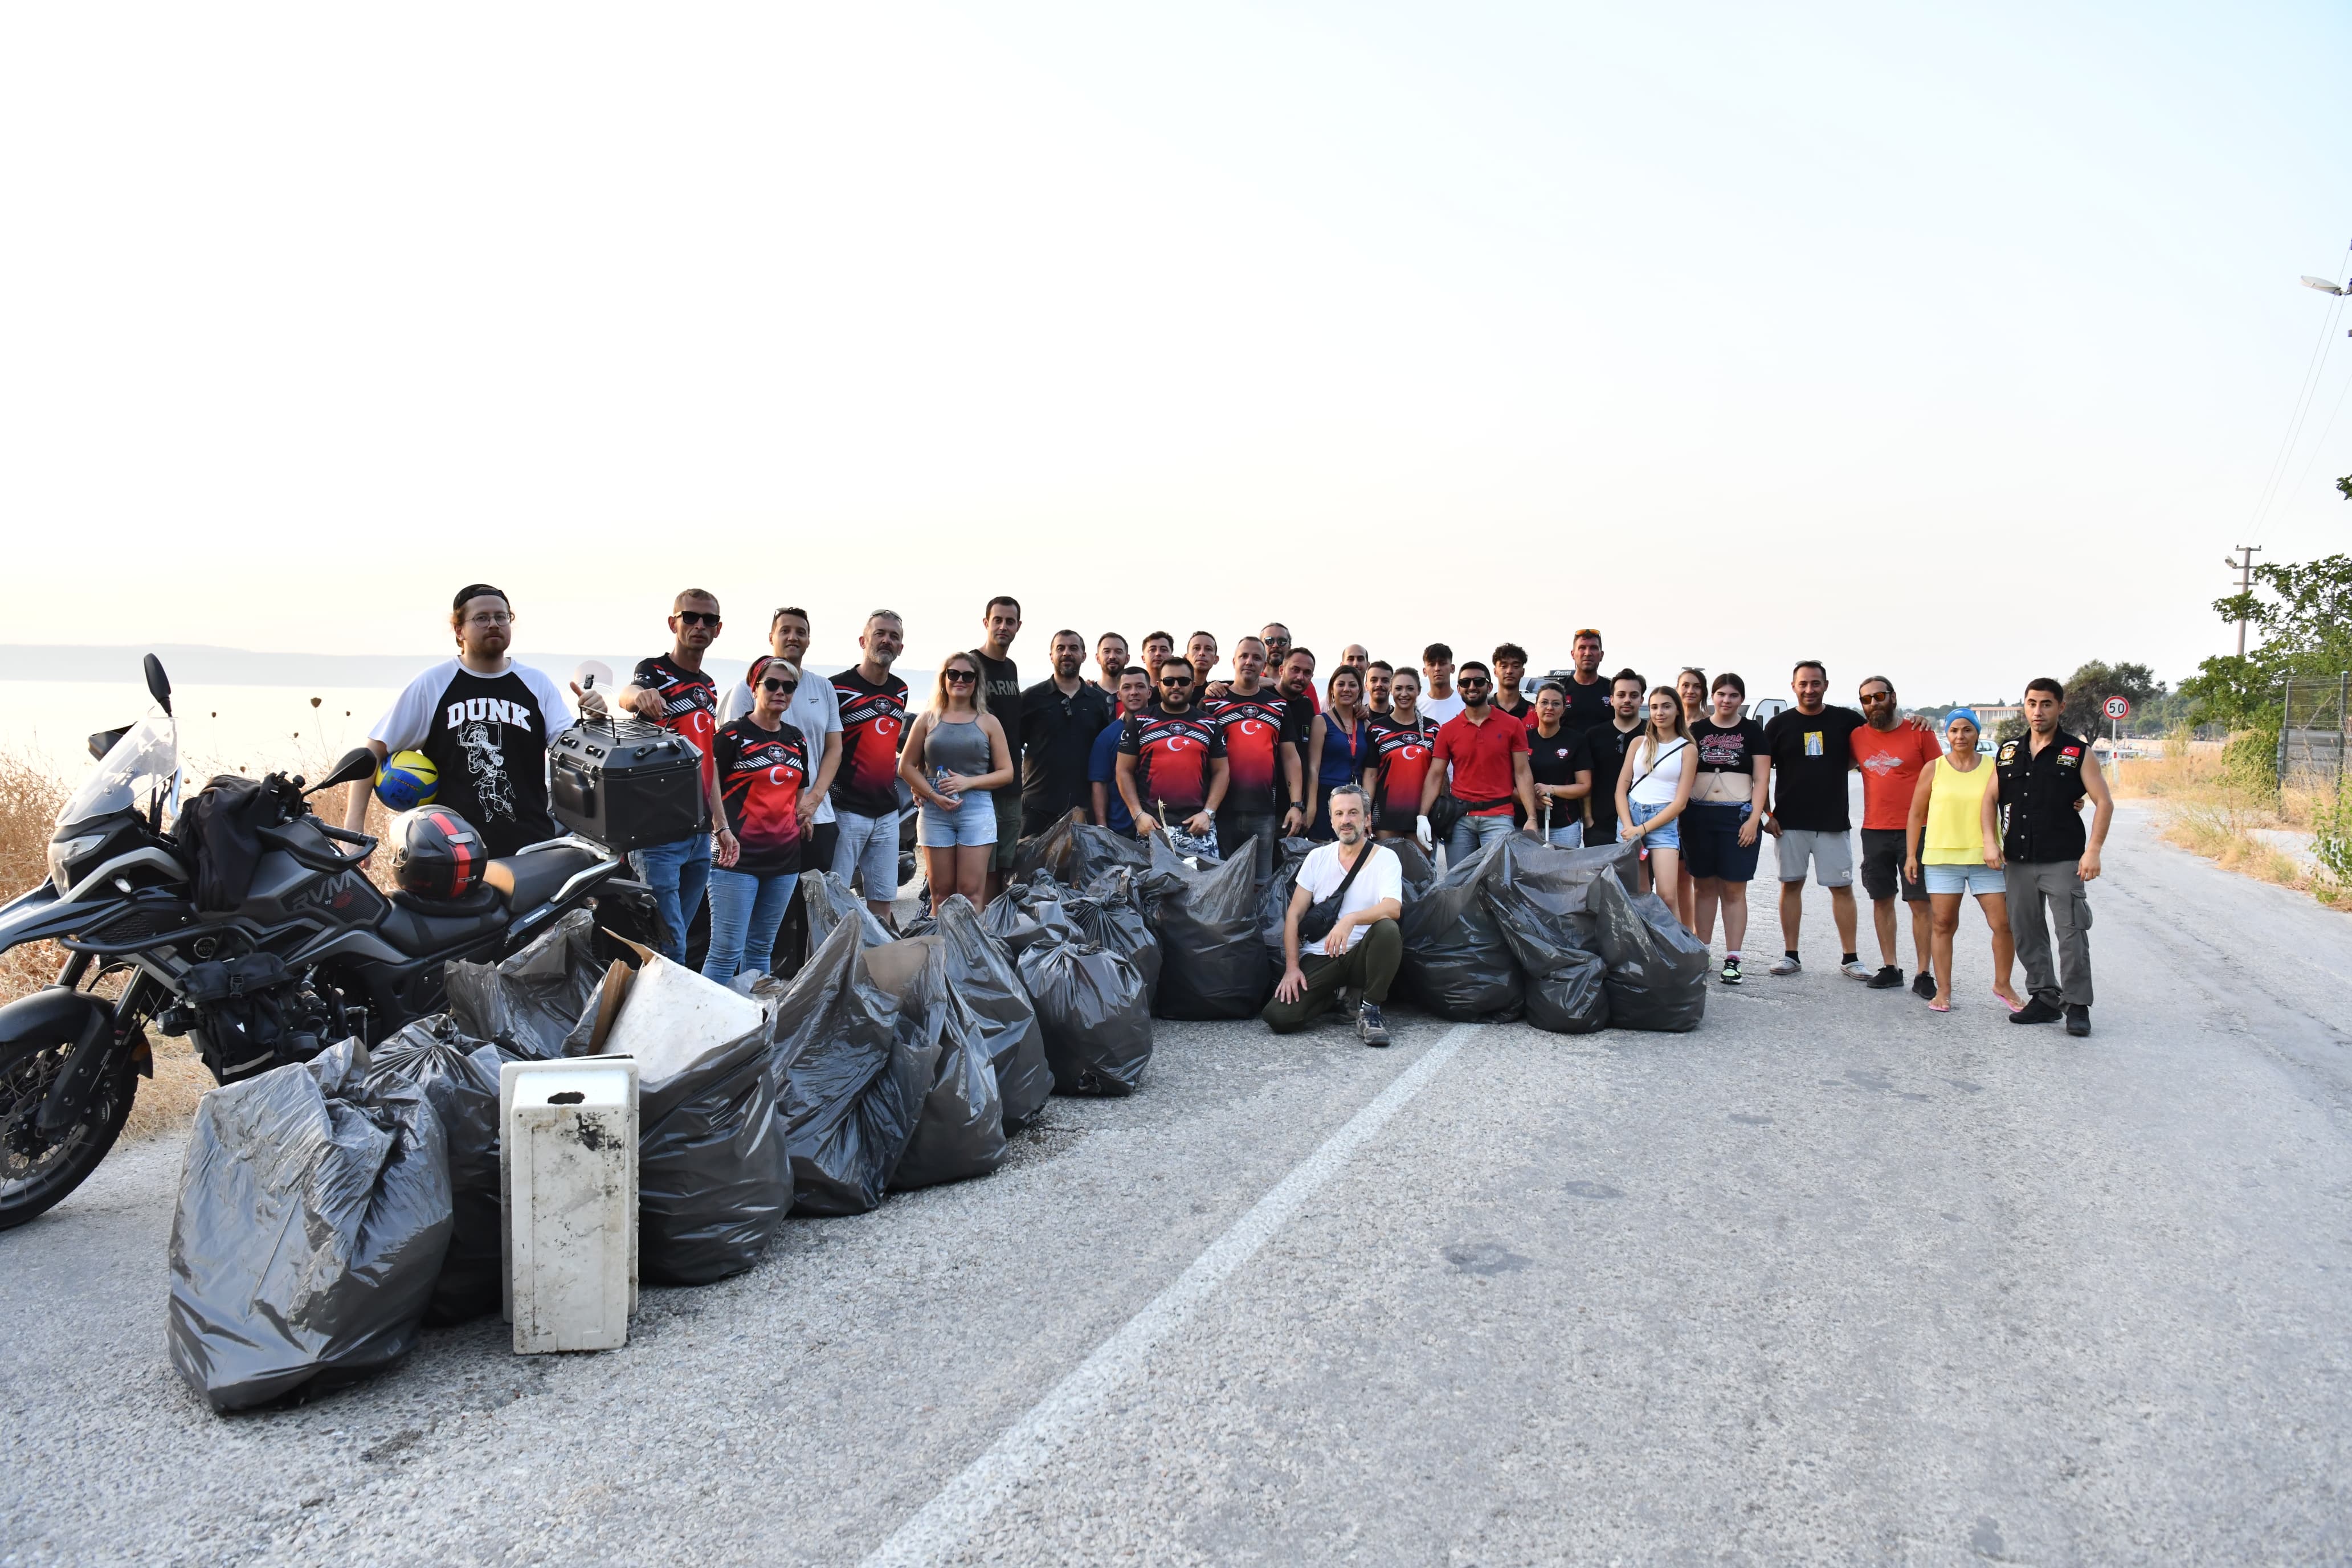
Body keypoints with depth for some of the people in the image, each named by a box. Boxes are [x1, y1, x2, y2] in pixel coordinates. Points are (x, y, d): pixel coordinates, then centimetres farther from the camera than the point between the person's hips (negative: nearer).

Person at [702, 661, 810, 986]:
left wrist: (803, 812, 8)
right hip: (738, 857, -6)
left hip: (784, 858, 6)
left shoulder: (797, 740, 15)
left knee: (761, 948, 14)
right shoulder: (732, 734, -4)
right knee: (727, 952, -9)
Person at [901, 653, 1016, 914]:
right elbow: (906, 766, 9)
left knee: (972, 893, -6)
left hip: (977, 811, -1)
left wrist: (968, 782, -10)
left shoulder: (988, 723, 8)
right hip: (935, 812, 1)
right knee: (941, 893, 4)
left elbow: (1006, 773, 6)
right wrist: (933, 795, -8)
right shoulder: (928, 719, 10)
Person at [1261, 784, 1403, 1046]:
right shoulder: (1317, 857, 6)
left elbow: (1393, 908, -20)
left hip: (1361, 955, -2)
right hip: (1318, 958, 2)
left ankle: (1370, 1010, -17)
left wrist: (1351, 919, -38)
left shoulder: (1386, 858, -2)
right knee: (1278, 1017, -23)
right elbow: (1294, 914, 5)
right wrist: (1292, 967, -6)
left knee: (1387, 928, -36)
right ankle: (1335, 994, 9)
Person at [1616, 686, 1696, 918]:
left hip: (1663, 821, -3)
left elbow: (1680, 802, -3)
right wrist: (1629, 828, -7)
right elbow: (1621, 788, 8)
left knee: (1666, 896, -13)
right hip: (1630, 815, 3)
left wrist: (1643, 829, -10)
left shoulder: (1687, 749, 3)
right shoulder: (1639, 743, 11)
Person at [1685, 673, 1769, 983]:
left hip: (1739, 816, -2)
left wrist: (1754, 819, -8)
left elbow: (1761, 779, 2)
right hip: (1699, 815, 2)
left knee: (1734, 890, -1)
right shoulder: (1696, 731, 9)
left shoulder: (1752, 731, 4)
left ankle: (1732, 960, 2)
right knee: (1703, 886, 7)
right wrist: (1681, 815, 4)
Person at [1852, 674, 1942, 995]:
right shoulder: (1857, 737, 6)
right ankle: (1890, 968, 17)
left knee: (1921, 903, -2)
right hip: (1874, 832, 4)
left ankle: (1923, 974, 3)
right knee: (1882, 900, 8)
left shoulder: (1919, 732, -3)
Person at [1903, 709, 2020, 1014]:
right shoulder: (1934, 769, 4)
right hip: (1942, 857, 0)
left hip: (1985, 858, 0)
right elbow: (1916, 814, 8)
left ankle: (2003, 984, 19)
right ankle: (1943, 991, 11)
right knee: (1942, 924, 3)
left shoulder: (1994, 767, 5)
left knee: (2003, 923, -1)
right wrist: (1911, 855, 4)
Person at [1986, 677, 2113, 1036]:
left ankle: (2077, 1006, 0)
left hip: (2063, 861, -4)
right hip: (2017, 861, 4)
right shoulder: (2007, 753, 10)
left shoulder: (2078, 753, -1)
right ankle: (2045, 998, 19)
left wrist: (2093, 851, -11)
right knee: (2027, 933, 9)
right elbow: (1991, 799, 13)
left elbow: (2104, 803, -2)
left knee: (2072, 932, -7)